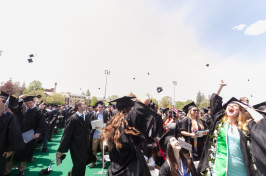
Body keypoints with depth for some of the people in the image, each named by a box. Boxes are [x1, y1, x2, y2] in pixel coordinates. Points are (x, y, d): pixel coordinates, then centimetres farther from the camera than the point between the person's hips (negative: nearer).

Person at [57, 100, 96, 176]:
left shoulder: (86, 117, 1)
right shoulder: (73, 119, -19)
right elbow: (66, 134, -16)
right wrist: (61, 150, -13)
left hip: (85, 146, 7)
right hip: (76, 147, -6)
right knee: (78, 168, 7)